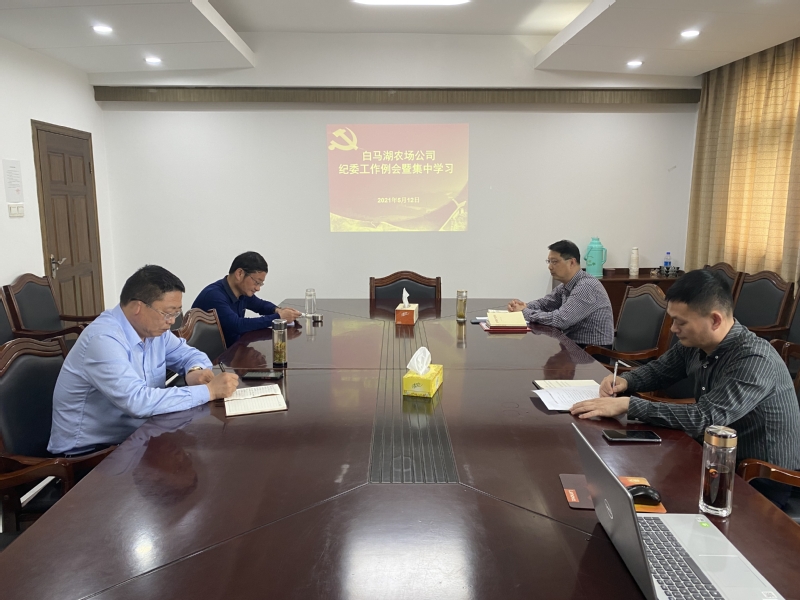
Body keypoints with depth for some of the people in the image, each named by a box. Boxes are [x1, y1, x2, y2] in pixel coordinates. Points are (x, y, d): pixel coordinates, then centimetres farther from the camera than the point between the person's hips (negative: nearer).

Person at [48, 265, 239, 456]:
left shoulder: (152, 328, -1)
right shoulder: (103, 340, -26)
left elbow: (189, 353, 13)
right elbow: (138, 402, -35)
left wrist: (196, 371, -12)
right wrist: (209, 391, -29)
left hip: (132, 437, 7)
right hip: (89, 451, -7)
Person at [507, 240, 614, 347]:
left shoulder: (586, 287, -21)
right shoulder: (567, 284, 6)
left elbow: (560, 320, -26)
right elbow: (545, 303, 17)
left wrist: (525, 312, -16)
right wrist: (524, 306, -4)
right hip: (574, 344, 7)